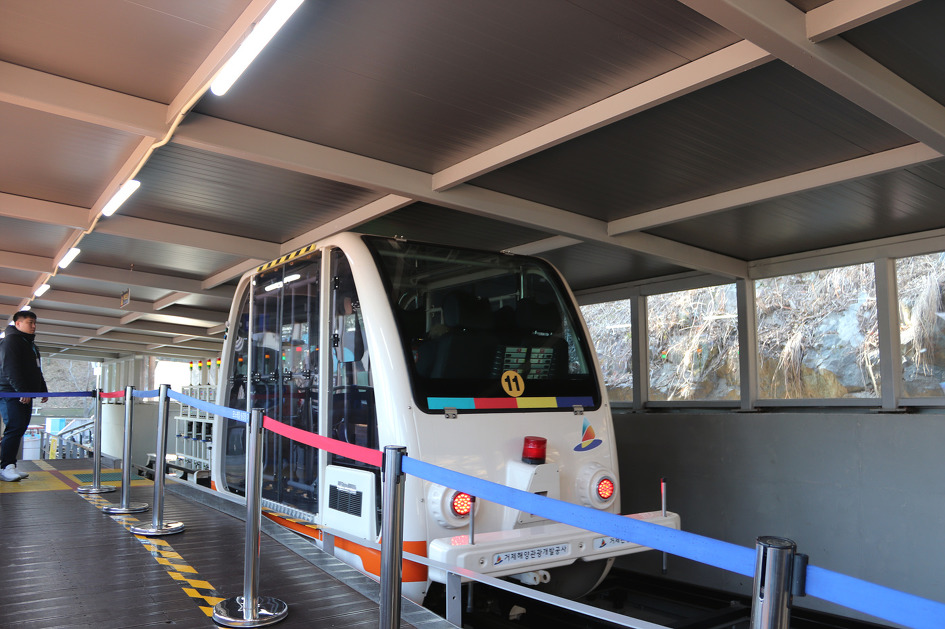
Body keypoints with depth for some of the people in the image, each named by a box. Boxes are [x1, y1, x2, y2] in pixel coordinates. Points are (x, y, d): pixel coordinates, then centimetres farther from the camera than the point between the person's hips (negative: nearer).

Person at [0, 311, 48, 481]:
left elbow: (36, 371, 29)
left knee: (19, 429, 8)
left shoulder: (30, 344, 23)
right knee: (15, 428, -14)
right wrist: (22, 390, -24)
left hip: (25, 395, 9)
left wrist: (43, 390, 23)